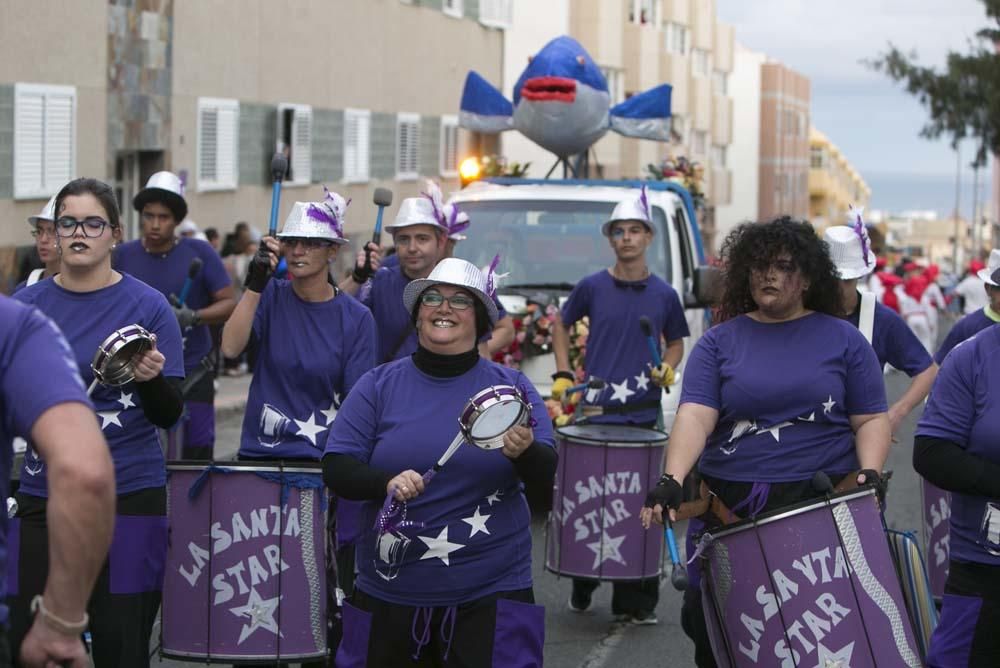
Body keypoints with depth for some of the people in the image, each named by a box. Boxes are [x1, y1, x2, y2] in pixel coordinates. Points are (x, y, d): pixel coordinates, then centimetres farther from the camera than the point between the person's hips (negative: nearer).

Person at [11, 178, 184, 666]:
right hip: (42, 497, 3)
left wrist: (150, 379, -23)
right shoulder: (25, 306, 6)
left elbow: (169, 416, -5)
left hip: (128, 497, -3)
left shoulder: (147, 305, -3)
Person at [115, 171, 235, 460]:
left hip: (192, 373, -1)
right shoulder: (124, 255, 3)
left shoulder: (199, 253, -2)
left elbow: (229, 303, -3)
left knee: (197, 455, 1)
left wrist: (193, 316, -20)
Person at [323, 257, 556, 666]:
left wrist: (523, 452, -29)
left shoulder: (513, 387, 2)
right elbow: (335, 470, -3)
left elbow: (545, 474, -6)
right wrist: (387, 483, -23)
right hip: (389, 591, 1)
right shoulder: (378, 386, 2)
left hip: (491, 593, -1)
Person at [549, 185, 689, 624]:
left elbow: (676, 342, 18)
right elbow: (561, 324, 18)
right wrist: (563, 375, 8)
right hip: (593, 412, 0)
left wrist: (667, 369, -2)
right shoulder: (592, 287, 3)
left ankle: (635, 600, 6)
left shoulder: (664, 295, 5)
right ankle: (582, 585, 22)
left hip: (642, 415, 0)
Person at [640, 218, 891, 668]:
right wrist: (673, 480, -21)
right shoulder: (720, 342, 7)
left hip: (825, 501, -1)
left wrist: (870, 470, -11)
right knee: (709, 619, 1)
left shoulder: (842, 340, 8)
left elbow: (871, 419, 8)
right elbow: (695, 416, -6)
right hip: (732, 508, 1)